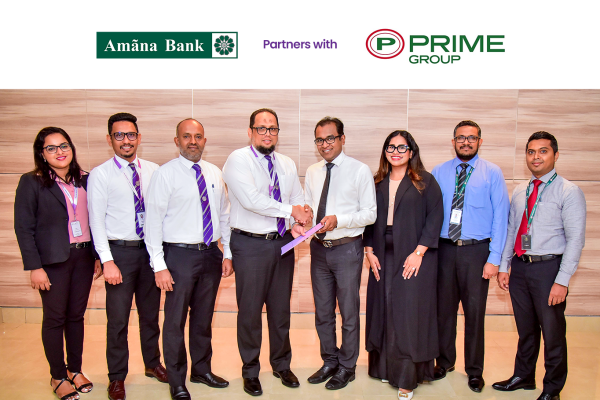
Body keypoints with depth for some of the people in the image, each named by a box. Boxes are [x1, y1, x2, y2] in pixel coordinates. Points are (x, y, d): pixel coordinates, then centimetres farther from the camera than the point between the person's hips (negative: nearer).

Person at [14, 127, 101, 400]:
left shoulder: (85, 180, 5)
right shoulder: (31, 183, -5)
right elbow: (24, 228, -7)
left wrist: (98, 257, 5)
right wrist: (34, 267, -11)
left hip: (84, 256, 3)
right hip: (53, 261, -3)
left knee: (76, 315, 13)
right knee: (55, 318, 7)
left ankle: (75, 369, 28)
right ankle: (58, 376, 23)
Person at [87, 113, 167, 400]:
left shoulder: (152, 171, 5)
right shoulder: (100, 174, -4)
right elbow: (96, 220, -7)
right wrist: (107, 261, -13)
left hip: (150, 249, 3)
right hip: (120, 250, -3)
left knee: (151, 312, 17)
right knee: (118, 318, 5)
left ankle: (152, 363, 37)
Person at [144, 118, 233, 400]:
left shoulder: (214, 173, 8)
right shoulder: (165, 174, -7)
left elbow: (224, 215, 13)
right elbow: (153, 221, -9)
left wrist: (227, 254, 9)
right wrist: (159, 265, -13)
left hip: (211, 254, 5)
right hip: (180, 254, -5)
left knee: (204, 317, 18)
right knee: (175, 321, 4)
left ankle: (202, 370, 36)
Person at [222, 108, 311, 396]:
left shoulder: (287, 164, 11)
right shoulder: (238, 160, -8)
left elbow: (299, 200, 12)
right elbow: (251, 199, -22)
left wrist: (299, 223, -9)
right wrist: (290, 211, -18)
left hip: (283, 243, 5)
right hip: (251, 245, -5)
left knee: (281, 308, 16)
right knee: (250, 311, 6)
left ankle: (281, 365, 36)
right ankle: (250, 372, 26)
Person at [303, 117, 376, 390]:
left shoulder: (360, 170, -7)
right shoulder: (312, 172, 8)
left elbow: (370, 213, -9)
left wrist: (339, 220, -23)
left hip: (347, 248, -5)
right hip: (319, 247, 5)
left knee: (349, 312, 7)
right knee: (322, 312, 17)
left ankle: (347, 367, 27)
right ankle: (329, 362, 36)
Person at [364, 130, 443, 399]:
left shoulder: (425, 182, -1)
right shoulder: (377, 183, 10)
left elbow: (435, 217, -7)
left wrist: (419, 252, -14)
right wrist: (369, 251, 1)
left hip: (413, 259, -4)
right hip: (383, 258, 4)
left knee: (409, 313, -2)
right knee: (383, 311, 9)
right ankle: (385, 367, 25)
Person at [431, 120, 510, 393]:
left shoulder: (492, 173, 0)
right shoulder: (438, 173, 6)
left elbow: (500, 216, -4)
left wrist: (494, 258, -9)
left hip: (476, 250, -2)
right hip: (444, 248, 2)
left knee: (475, 311, 7)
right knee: (443, 309, 13)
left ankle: (474, 371, 28)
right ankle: (444, 362, 34)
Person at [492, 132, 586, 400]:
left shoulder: (569, 192, -6)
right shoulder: (519, 192, 10)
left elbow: (575, 239, -11)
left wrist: (562, 280, -16)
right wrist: (504, 267, 7)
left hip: (548, 268, -4)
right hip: (519, 267, 5)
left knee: (553, 332, 8)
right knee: (526, 329, 18)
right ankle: (523, 377, 37)